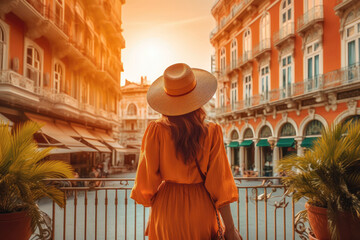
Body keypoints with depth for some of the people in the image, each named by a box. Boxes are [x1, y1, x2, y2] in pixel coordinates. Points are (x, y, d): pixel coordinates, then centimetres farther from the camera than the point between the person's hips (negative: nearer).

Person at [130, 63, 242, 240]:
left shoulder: (156, 131, -12)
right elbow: (219, 184, -9)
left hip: (166, 206, 0)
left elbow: (147, 179, -6)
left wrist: (152, 215, 11)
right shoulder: (212, 133, -11)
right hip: (200, 206, 0)